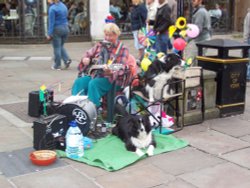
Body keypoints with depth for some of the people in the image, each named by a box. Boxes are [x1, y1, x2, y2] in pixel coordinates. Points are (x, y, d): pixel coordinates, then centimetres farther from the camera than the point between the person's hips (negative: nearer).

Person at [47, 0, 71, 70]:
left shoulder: (52, 8, -13)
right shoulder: (64, 6, 9)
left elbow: (51, 22, -15)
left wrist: (49, 34, -13)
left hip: (57, 29, -7)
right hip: (65, 28, 7)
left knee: (57, 48, 3)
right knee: (61, 46, 19)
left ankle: (57, 66, 10)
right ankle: (67, 60, 2)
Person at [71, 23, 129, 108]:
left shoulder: (122, 49, -3)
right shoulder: (100, 45, 15)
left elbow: (121, 69, -14)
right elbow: (88, 54, 28)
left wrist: (110, 72, -35)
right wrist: (85, 59, 2)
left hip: (112, 79, -6)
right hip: (95, 75, 6)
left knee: (94, 84, -33)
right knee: (79, 82, -19)